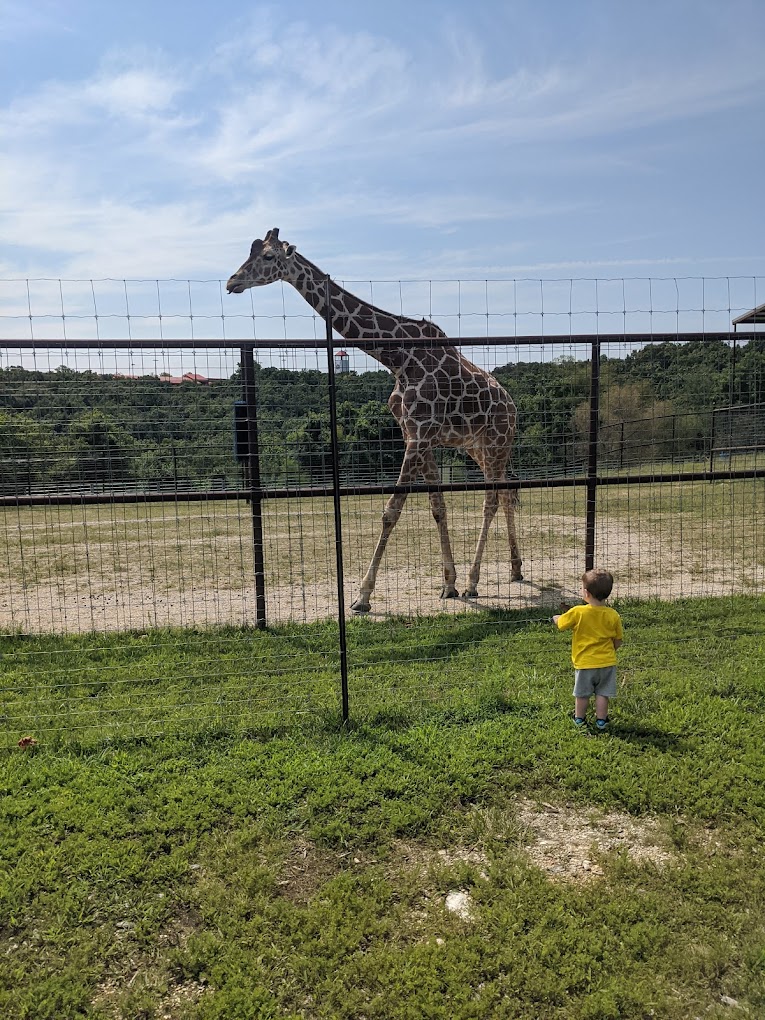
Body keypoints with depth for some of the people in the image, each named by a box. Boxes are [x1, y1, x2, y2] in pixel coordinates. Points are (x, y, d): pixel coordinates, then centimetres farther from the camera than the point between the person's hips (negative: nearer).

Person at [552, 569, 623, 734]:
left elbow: (560, 624, -2)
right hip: (607, 662, 2)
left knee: (582, 694, 14)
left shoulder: (577, 612, -17)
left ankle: (580, 721, 28)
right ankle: (601, 722, 20)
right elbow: (618, 640, 2)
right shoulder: (613, 615, -8)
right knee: (602, 694, 12)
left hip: (584, 663, -2)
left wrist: (555, 618, 20)